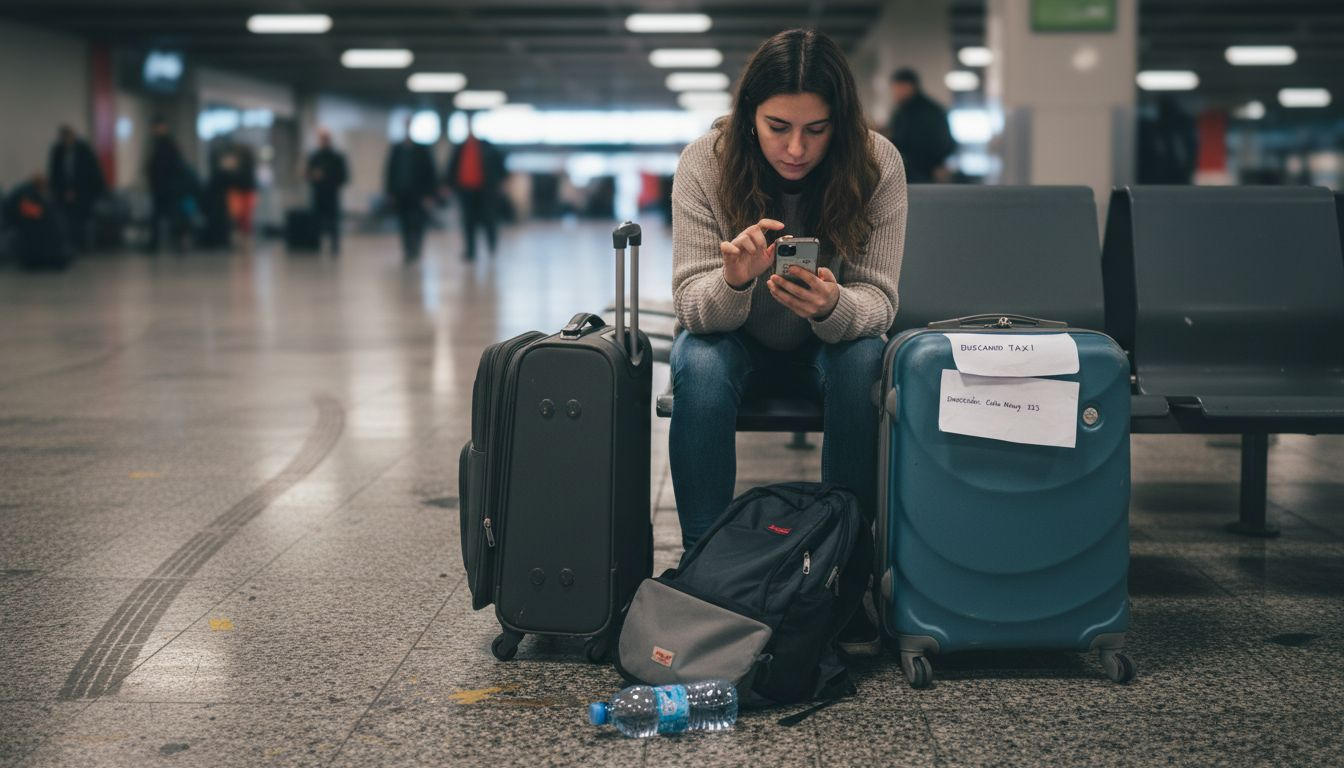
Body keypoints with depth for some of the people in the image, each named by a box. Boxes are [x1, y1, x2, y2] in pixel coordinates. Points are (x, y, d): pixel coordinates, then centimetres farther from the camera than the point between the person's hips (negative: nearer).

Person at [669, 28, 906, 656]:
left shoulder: (877, 165, -21)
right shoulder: (706, 162, -21)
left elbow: (877, 302, -20)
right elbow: (692, 304, -21)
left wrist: (833, 306, -44)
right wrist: (733, 279, -46)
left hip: (829, 338, 1)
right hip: (736, 339, 0)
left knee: (861, 362, -32)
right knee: (699, 366, -32)